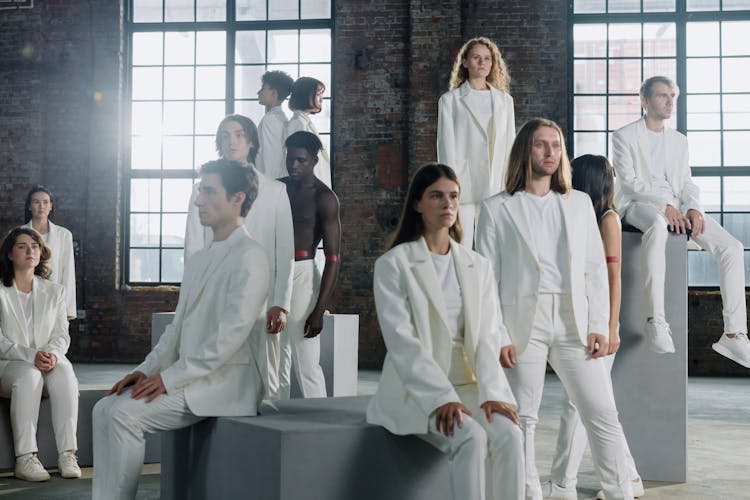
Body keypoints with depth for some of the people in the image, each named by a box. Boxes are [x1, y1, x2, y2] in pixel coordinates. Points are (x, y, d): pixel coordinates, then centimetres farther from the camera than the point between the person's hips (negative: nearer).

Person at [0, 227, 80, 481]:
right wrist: (30, 356, -23)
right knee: (29, 375, -36)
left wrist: (53, 354, -17)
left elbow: (62, 335, 7)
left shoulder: (54, 291, 12)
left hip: (49, 362, 3)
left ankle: (67, 454, -36)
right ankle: (25, 458, -39)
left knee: (65, 373, -31)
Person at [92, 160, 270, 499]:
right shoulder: (198, 260, 19)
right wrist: (147, 370, 3)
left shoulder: (249, 257, -11)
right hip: (190, 379, 9)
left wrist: (170, 377, -19)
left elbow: (232, 332, -20)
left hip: (224, 382, -9)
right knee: (105, 409, -4)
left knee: (125, 414, -20)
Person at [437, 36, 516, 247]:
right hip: (464, 188, -3)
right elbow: (447, 148, 1)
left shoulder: (505, 101, 15)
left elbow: (509, 145, 14)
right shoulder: (450, 100, 6)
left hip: (496, 189, 3)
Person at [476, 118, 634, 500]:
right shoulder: (497, 209, 6)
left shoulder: (579, 203, 15)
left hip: (574, 322, 2)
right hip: (523, 322, -2)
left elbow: (596, 269, 12)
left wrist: (599, 326, 2)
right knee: (522, 420, 3)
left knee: (603, 416, 0)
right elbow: (487, 278, 1)